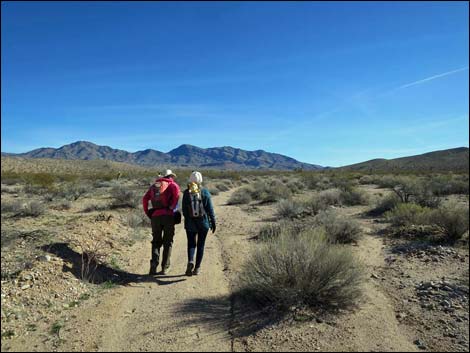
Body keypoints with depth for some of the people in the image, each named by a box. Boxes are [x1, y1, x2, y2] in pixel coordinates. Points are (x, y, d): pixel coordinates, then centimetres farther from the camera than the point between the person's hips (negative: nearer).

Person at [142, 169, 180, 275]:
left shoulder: (154, 185, 21)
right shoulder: (172, 184, 9)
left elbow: (145, 199, 8)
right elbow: (176, 192, -16)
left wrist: (148, 213, 9)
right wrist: (172, 207, -10)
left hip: (155, 216, 3)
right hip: (168, 215, -3)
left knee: (156, 242, 13)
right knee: (168, 242, 9)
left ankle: (154, 265, -2)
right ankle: (165, 267, 9)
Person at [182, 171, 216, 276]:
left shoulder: (186, 193, -4)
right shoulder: (205, 192, -7)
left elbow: (184, 209, -1)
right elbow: (210, 209, -7)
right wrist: (213, 222, 1)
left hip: (190, 223, 1)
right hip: (203, 222, 0)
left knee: (191, 244, 13)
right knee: (200, 245, 12)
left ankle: (190, 261, -12)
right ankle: (197, 268, 12)